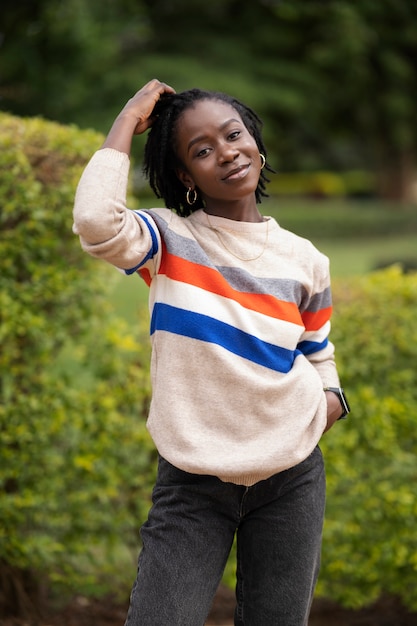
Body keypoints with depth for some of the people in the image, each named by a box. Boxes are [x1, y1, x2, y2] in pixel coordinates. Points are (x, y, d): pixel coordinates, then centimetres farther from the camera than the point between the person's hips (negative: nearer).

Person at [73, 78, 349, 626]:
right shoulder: (168, 240, -6)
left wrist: (331, 402, -6)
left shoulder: (305, 261, 4)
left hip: (291, 481, 3)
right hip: (192, 484, -3)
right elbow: (96, 222, -29)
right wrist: (128, 121, -17)